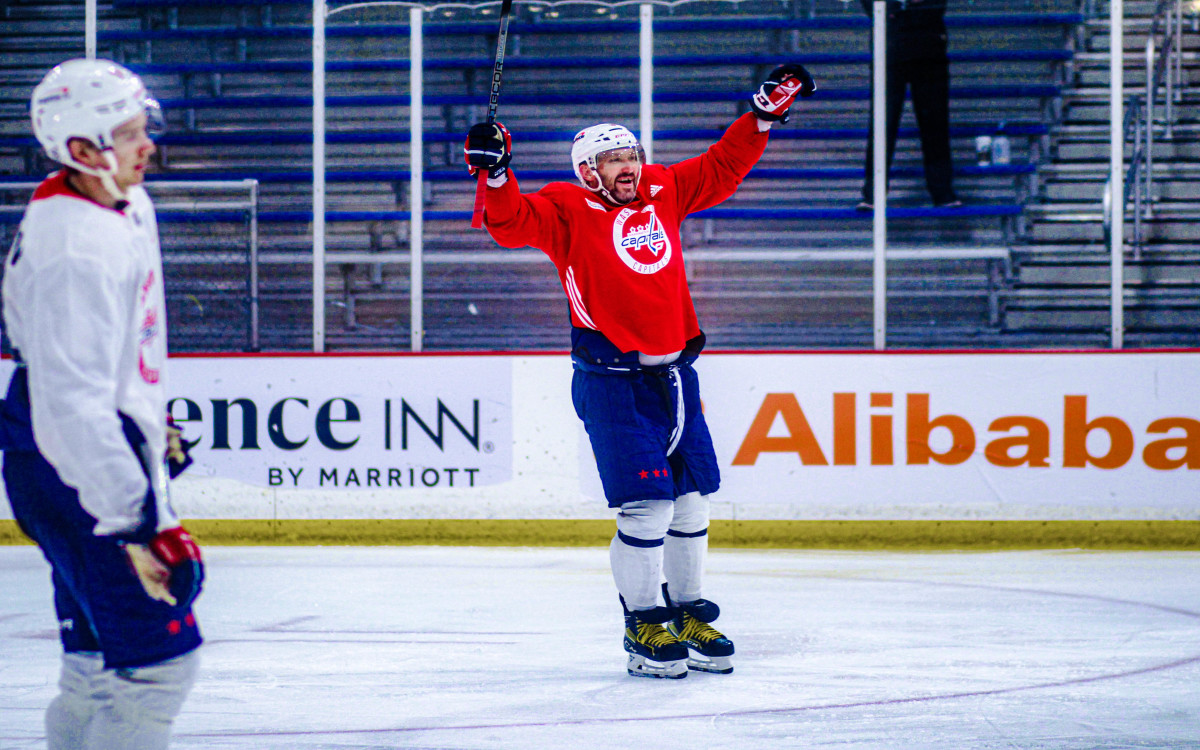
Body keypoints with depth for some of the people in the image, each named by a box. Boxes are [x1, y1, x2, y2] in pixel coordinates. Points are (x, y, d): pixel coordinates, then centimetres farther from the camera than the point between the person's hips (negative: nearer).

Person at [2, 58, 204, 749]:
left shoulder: (125, 206, 6)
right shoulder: (74, 252, -27)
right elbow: (71, 406, -31)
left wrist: (156, 421, 32)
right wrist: (137, 524, -32)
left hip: (110, 441, 10)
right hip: (74, 467, -10)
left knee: (102, 654, 19)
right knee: (159, 660, -10)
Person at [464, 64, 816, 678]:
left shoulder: (664, 192, 12)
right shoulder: (567, 210, -3)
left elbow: (722, 168, 23)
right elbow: (513, 223, -18)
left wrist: (764, 114, 20)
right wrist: (496, 174, -34)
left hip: (673, 373, 6)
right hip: (611, 382, -6)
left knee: (691, 502, 9)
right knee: (647, 506, -11)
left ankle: (687, 613, 25)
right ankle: (643, 626, 2)